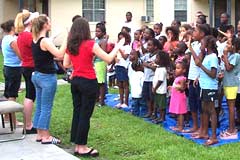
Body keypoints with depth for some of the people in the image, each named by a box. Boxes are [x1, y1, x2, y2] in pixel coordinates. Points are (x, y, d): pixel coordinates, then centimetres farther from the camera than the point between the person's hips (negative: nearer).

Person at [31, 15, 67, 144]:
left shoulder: (35, 40, 8)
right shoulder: (45, 41, -18)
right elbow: (60, 55, -26)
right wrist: (66, 40, -21)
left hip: (37, 75, 9)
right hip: (47, 77, -9)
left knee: (39, 106, 13)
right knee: (46, 107, -2)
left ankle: (40, 134, 20)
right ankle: (46, 137, 5)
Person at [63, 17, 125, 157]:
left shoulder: (70, 46, 4)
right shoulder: (90, 44, -13)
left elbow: (66, 64, 10)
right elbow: (109, 59, -11)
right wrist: (118, 46, 1)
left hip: (75, 81, 6)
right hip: (88, 83, -6)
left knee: (77, 113, 12)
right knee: (85, 115, 0)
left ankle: (77, 146, 18)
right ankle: (82, 147, 6)